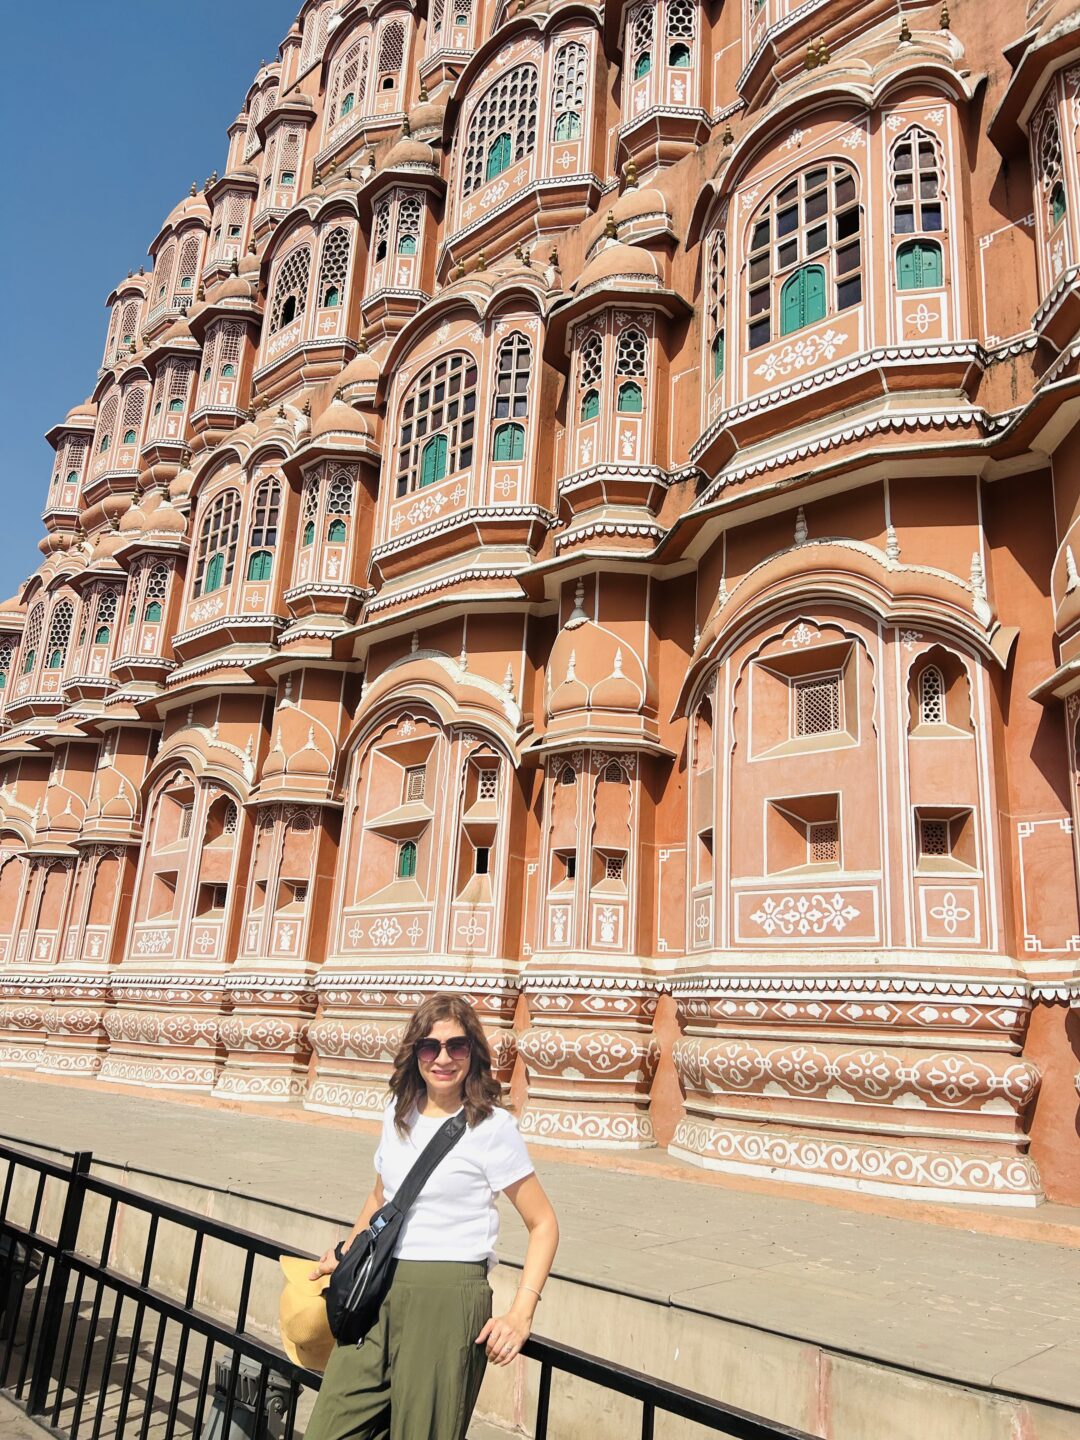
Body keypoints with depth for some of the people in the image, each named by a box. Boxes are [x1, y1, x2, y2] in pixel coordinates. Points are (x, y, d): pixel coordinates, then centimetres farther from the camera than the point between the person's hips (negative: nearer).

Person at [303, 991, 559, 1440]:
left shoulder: (492, 1125, -8)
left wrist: (521, 1313, -13)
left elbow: (543, 1224, -5)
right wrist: (343, 1256, 24)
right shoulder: (399, 1111, 9)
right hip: (378, 1294, 6)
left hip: (447, 1301, -5)